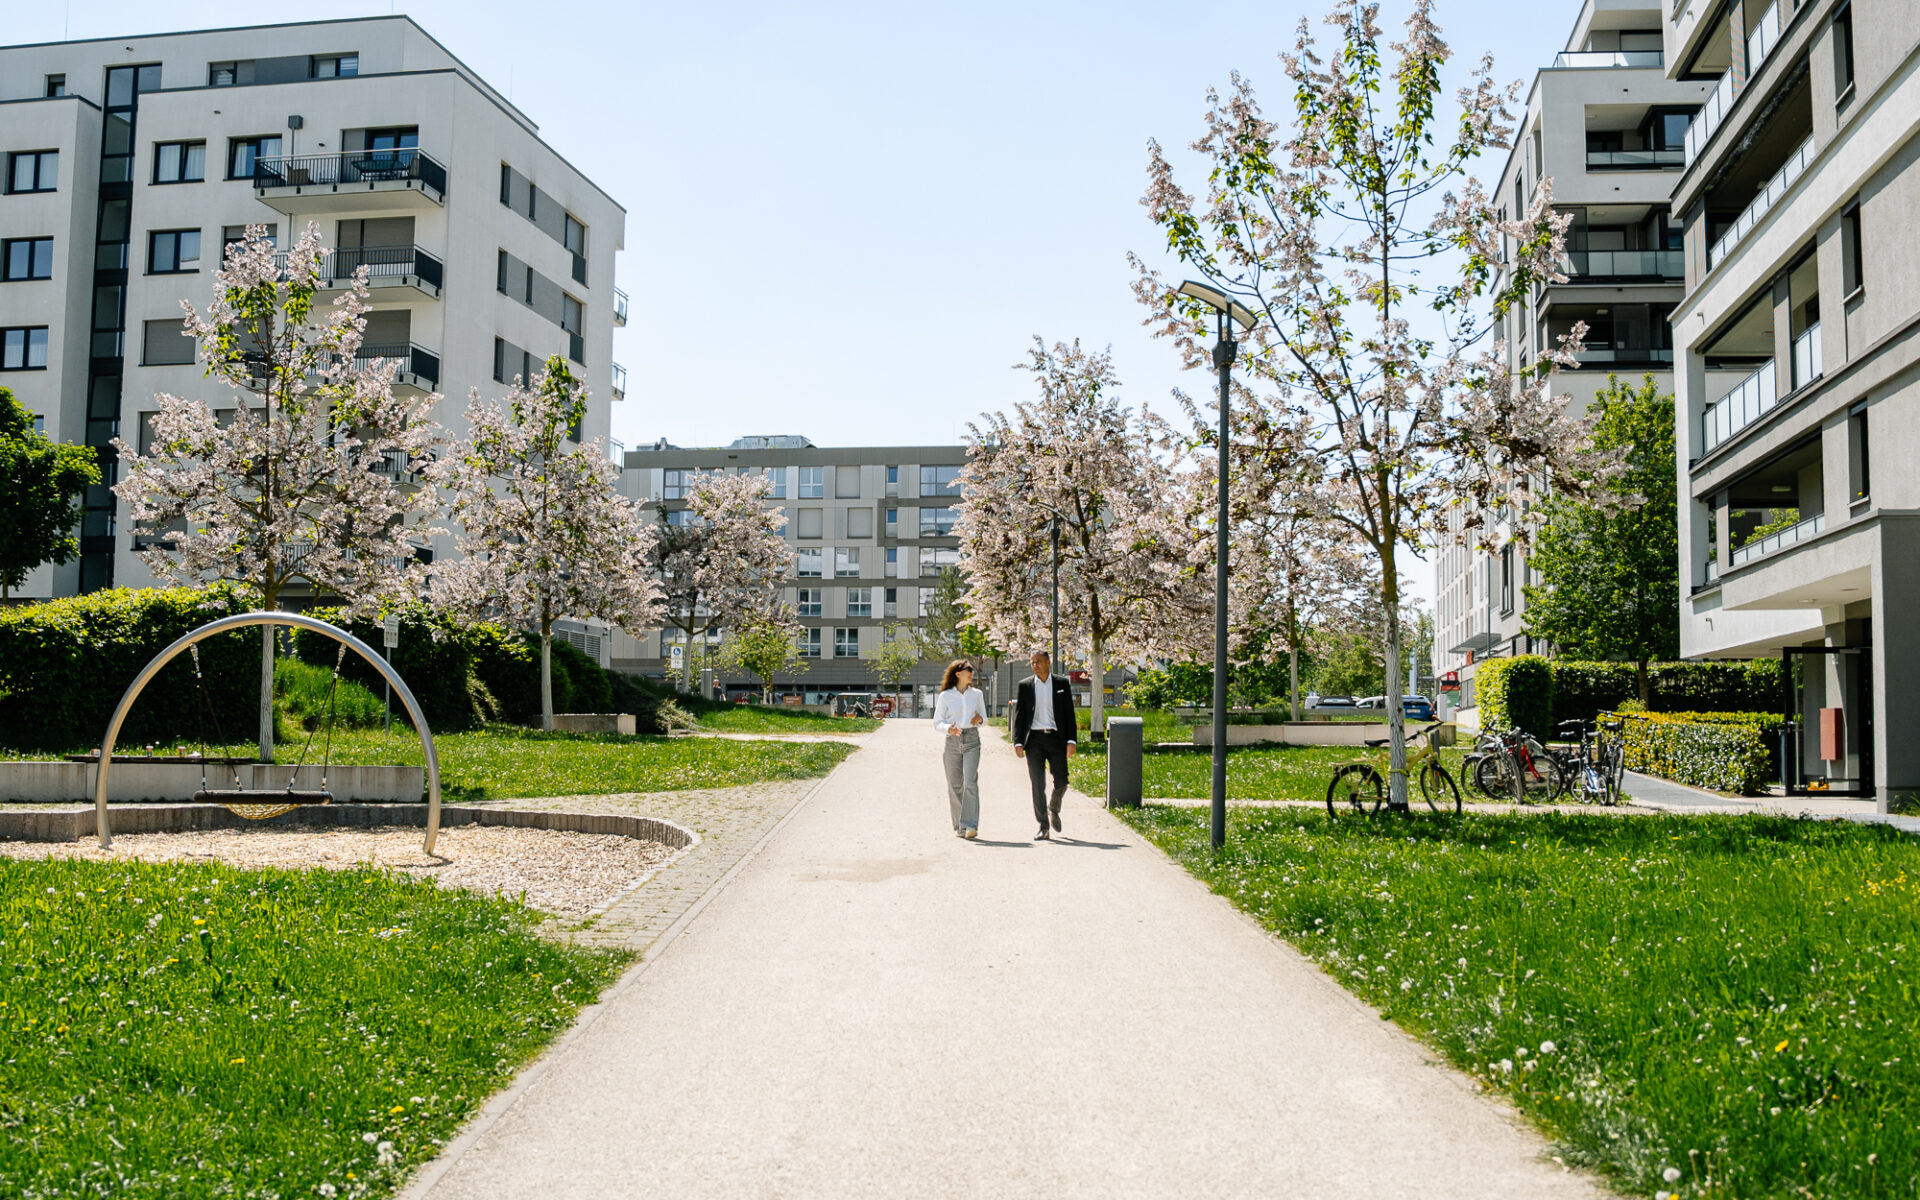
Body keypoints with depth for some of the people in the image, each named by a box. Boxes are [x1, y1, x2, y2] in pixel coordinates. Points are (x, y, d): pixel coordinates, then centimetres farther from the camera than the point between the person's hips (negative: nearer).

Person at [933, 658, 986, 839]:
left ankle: (970, 825, -16)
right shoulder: (945, 696, 4)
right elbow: (937, 722, 5)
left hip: (972, 740, 0)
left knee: (970, 783, -13)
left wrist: (979, 720, -6)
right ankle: (959, 826, 12)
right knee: (955, 785, 1)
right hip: (952, 741, 0)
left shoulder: (977, 694, 11)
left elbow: (984, 719, 18)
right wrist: (948, 729, -16)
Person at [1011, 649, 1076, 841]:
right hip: (1034, 739, 0)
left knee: (1061, 782, -1)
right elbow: (1019, 715, 6)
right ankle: (1043, 828, 0)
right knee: (1038, 784, -3)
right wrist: (1018, 742, -3)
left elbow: (1069, 714, 5)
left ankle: (1053, 809, 30)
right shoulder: (1025, 685, 7)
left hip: (1056, 738, 0)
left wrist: (1071, 740, -4)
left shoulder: (1062, 684, 7)